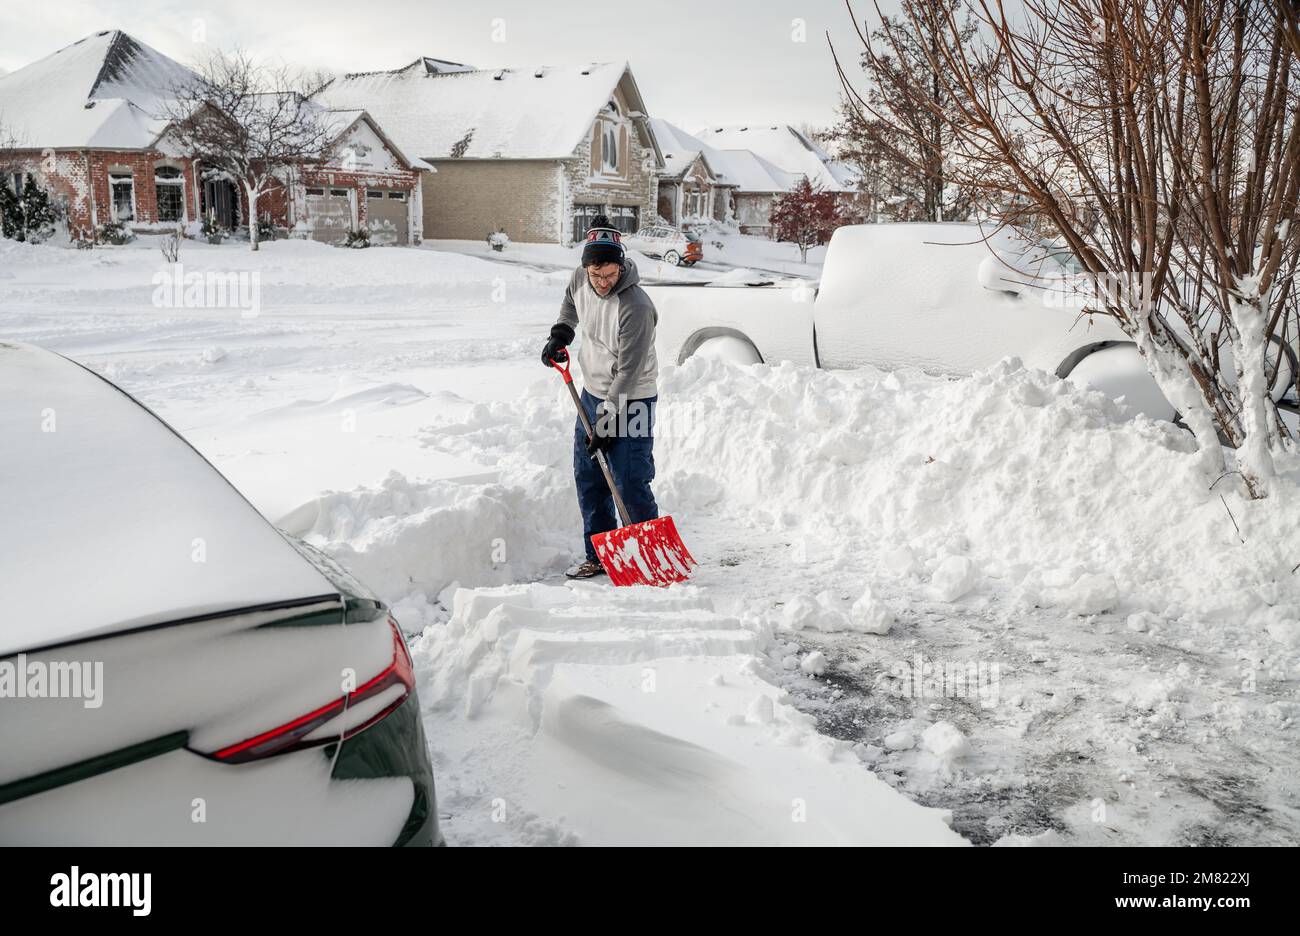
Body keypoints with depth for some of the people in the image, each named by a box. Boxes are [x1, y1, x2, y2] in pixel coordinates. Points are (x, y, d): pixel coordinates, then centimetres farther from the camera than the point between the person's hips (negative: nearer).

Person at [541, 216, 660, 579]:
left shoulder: (635, 308, -28)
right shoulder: (579, 279, -6)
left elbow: (628, 372, -25)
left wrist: (609, 421, -23)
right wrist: (560, 334, 4)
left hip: (630, 401, -8)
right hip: (594, 392, 8)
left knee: (630, 483, -9)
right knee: (587, 477, 12)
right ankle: (598, 556, 24)